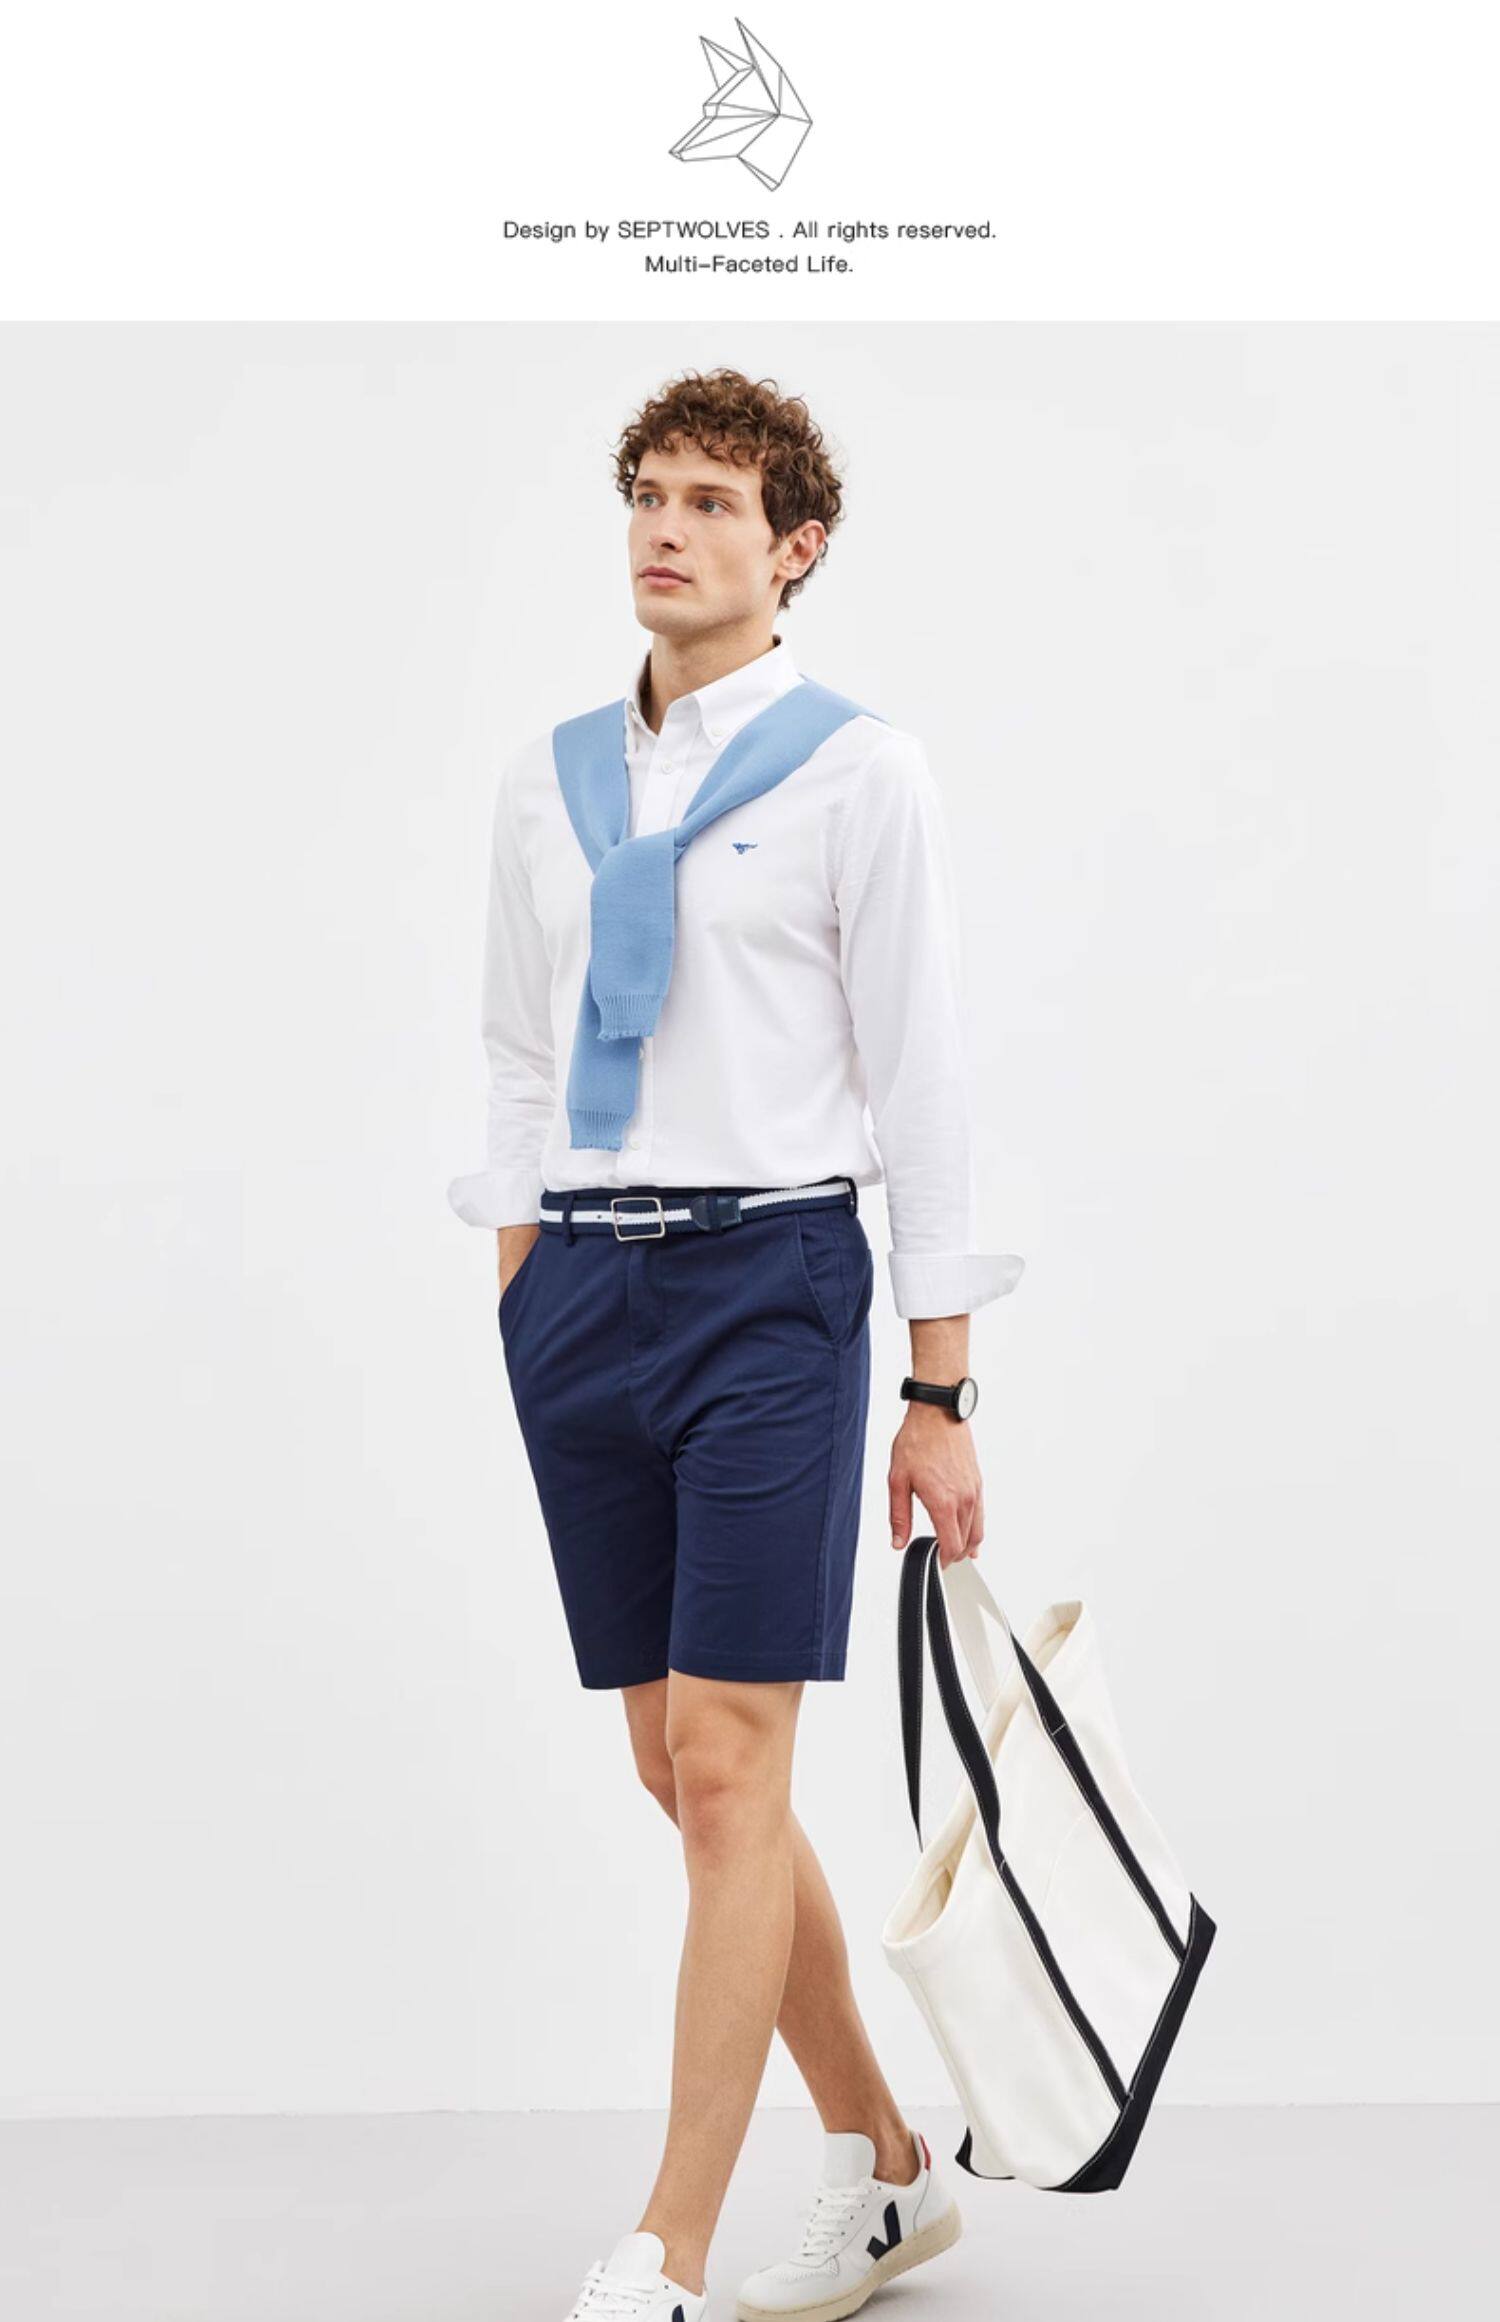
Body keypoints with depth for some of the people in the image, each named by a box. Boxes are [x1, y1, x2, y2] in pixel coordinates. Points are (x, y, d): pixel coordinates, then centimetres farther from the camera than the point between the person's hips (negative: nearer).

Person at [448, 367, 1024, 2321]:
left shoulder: (859, 773, -3)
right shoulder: (546, 784, 13)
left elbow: (922, 1079, -5)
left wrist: (941, 1390, -7)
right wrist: (525, 1300, 11)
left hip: (768, 1278, -6)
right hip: (580, 1283, 6)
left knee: (729, 1770, -6)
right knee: (682, 1773, 10)